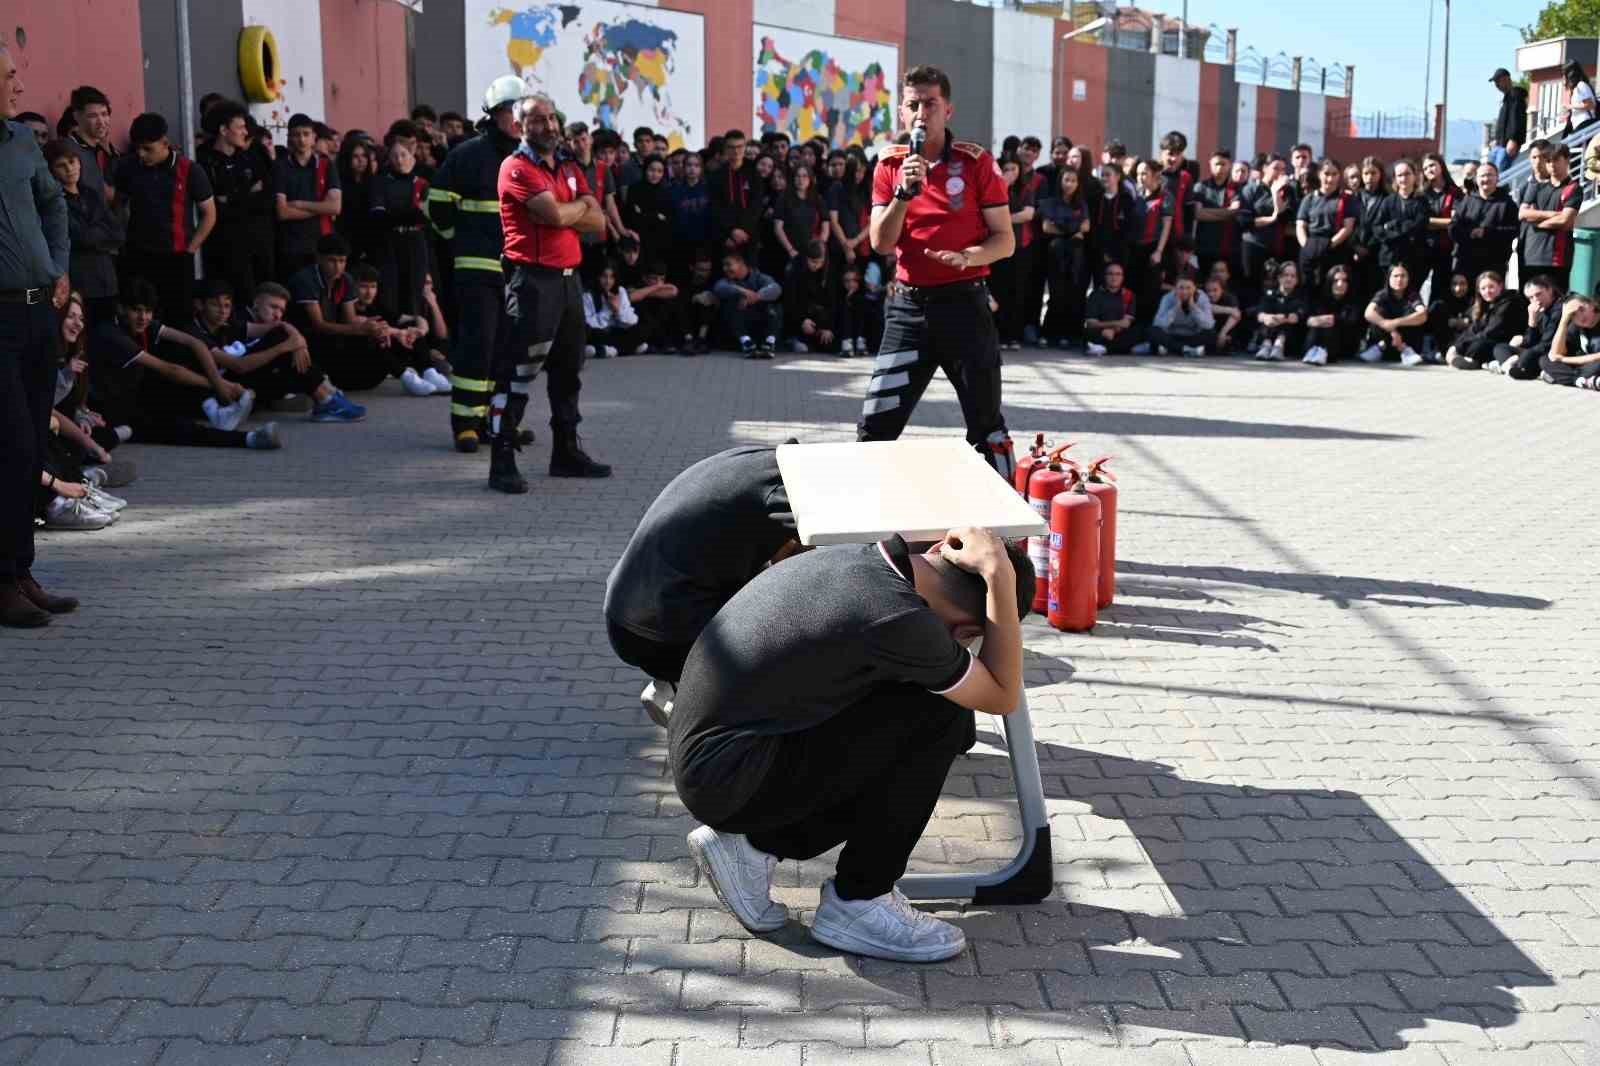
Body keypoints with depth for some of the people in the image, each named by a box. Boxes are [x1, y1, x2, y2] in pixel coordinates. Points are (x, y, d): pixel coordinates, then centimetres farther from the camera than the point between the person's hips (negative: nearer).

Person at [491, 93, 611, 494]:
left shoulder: (570, 168, 17)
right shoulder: (518, 167, -7)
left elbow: (598, 223, 9)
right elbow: (556, 214, -20)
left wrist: (562, 213, -7)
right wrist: (580, 206, 0)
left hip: (568, 277, 8)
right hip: (533, 278, -8)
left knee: (568, 368, 14)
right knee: (518, 369, -9)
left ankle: (567, 451, 25)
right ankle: (502, 461, -7)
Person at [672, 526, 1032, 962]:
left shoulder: (851, 556, 3)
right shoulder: (900, 621, -23)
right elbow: (1002, 697, -5)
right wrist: (1001, 576, -11)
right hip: (728, 779, -9)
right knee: (938, 713, -12)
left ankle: (756, 843, 13)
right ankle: (858, 903, -1)